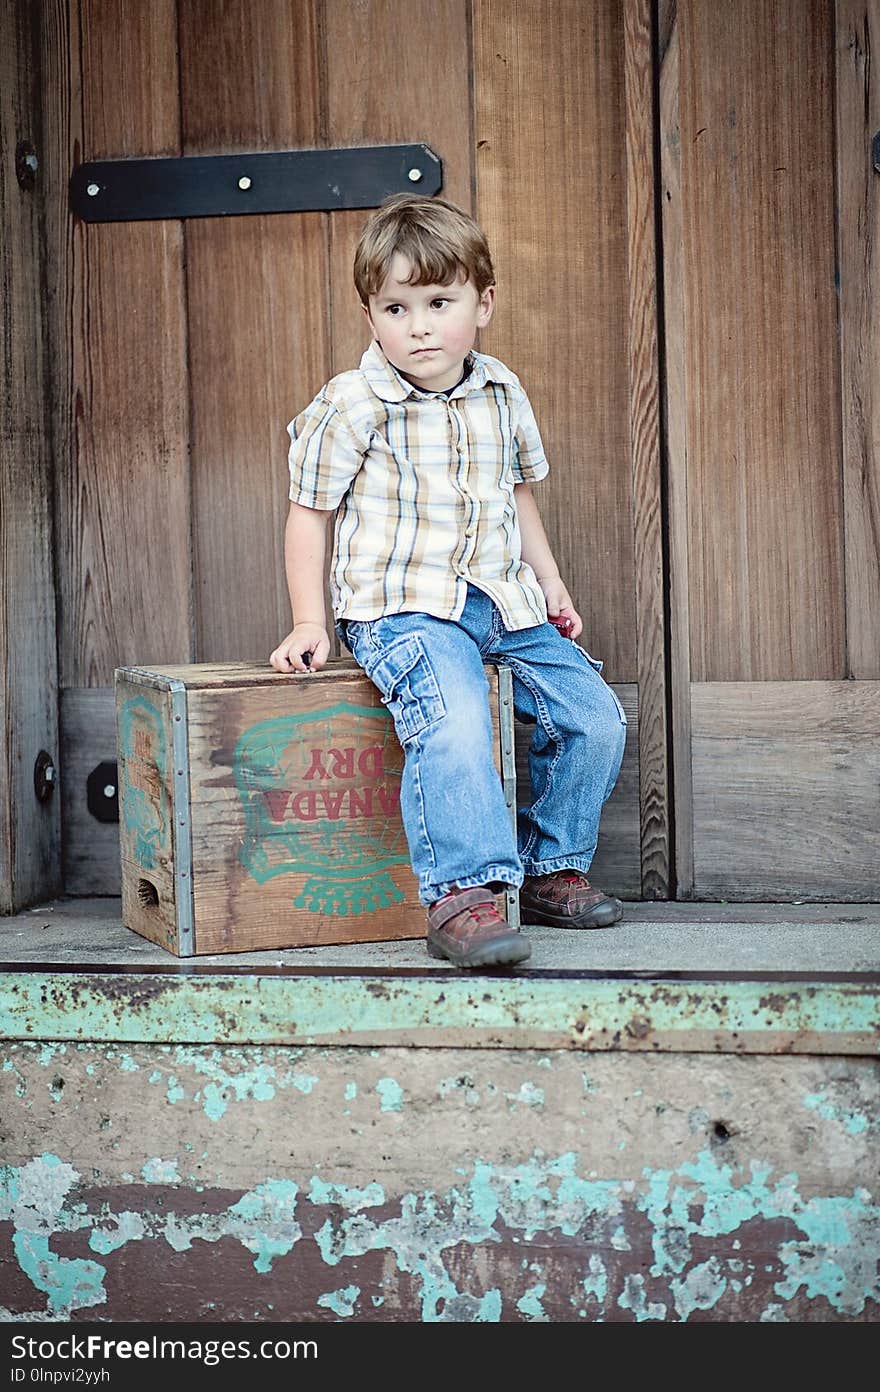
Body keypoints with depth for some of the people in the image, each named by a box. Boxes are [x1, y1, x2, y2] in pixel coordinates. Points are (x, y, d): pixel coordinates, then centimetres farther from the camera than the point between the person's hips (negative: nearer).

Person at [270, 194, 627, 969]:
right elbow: (308, 513, -1)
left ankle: (550, 868, 17)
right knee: (453, 722, -33)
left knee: (596, 716, 0)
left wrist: (550, 584, 21)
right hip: (402, 609, -6)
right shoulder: (353, 405, -8)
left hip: (502, 603, 6)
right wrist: (309, 623, -5)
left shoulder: (503, 394, 8)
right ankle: (463, 896, -29)